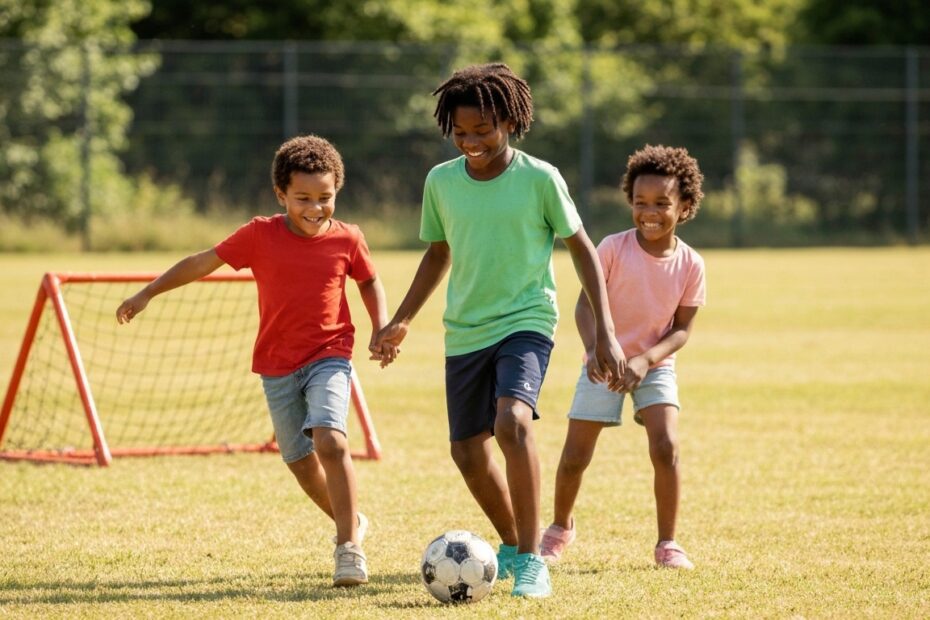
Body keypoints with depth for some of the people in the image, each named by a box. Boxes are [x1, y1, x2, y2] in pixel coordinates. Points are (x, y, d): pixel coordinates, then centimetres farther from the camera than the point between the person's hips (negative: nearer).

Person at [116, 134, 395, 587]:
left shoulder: (347, 240, -5)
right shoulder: (260, 236, -7)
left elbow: (370, 283, 14)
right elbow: (202, 262, 1)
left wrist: (382, 329, 0)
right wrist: (147, 294, 2)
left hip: (328, 357, -2)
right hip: (277, 367, 2)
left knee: (329, 440, -25)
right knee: (300, 461, 11)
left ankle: (349, 547, -21)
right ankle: (350, 523, 36)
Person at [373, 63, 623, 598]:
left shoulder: (540, 179, -9)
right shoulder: (441, 182, 1)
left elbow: (582, 249, -1)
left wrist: (605, 332, -5)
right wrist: (403, 320, 12)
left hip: (526, 322, -5)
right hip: (464, 332, 5)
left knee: (512, 423, -28)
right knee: (468, 453, 9)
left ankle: (531, 559, -22)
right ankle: (511, 547, 35)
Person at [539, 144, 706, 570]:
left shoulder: (690, 264, -10)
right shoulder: (614, 249, -15)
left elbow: (681, 329, -7)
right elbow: (585, 304, -14)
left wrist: (645, 360, -24)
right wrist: (594, 349, -32)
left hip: (654, 367, 1)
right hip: (605, 365, -1)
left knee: (666, 447, -18)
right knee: (575, 456, 0)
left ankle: (667, 543, -3)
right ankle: (560, 528, 28)